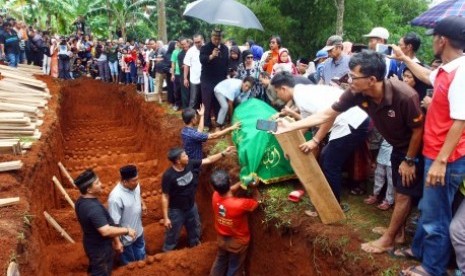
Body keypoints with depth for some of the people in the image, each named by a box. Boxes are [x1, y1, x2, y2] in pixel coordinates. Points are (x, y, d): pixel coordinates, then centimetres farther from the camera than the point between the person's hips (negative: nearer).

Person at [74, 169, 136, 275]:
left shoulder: (81, 201, -3)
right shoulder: (93, 208, -34)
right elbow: (106, 231, -38)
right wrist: (126, 230, -26)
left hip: (92, 244, 9)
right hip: (100, 248, -9)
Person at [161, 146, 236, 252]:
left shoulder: (190, 164, -15)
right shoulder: (168, 175, -29)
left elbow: (208, 160, -4)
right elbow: (165, 197, -22)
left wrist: (224, 153, -9)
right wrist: (165, 217, -19)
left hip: (191, 207, 6)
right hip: (176, 210, -6)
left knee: (195, 231, 27)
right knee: (172, 237, 12)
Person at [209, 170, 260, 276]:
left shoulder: (215, 196, -23)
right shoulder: (240, 204, -39)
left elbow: (227, 191, 2)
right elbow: (256, 201, -17)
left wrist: (242, 182, -2)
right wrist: (254, 187, -6)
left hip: (222, 238, 5)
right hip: (238, 241, -4)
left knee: (220, 262, 30)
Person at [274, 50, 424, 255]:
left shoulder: (405, 97, -39)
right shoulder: (357, 93, -23)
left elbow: (418, 130, -24)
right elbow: (326, 115, -17)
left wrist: (409, 160, -15)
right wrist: (290, 127, -20)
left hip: (414, 147, -6)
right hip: (397, 145, 6)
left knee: (404, 193, 3)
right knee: (398, 189, 19)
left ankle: (388, 240, 16)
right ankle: (398, 230, 36)